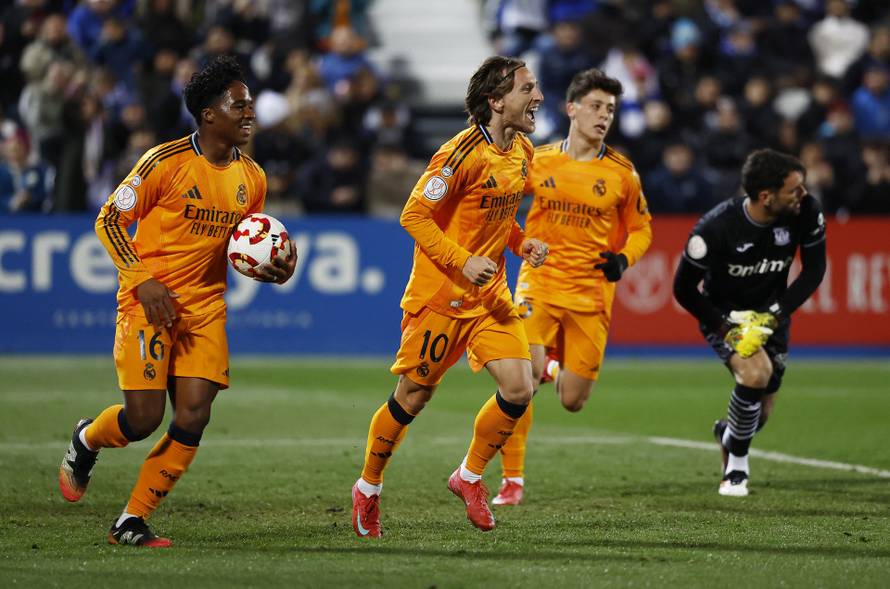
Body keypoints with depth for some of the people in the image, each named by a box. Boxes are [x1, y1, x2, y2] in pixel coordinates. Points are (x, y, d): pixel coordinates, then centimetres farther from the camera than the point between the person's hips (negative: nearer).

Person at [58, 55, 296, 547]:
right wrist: (143, 282, -17)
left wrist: (274, 270, -1)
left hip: (205, 308, 5)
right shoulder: (165, 163, -11)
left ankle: (131, 523, 4)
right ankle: (86, 441, 25)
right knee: (143, 418, -11)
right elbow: (109, 221, -6)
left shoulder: (251, 177, 7)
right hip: (150, 303, -5)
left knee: (192, 419, -6)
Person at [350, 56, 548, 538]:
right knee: (413, 397, 2)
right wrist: (462, 262, -24)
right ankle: (368, 489, 23)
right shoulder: (464, 153, -19)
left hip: (491, 296, 7)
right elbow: (414, 215, -17)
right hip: (439, 294, -7)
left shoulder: (523, 151, 6)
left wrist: (521, 243, 2)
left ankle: (470, 477, 15)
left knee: (519, 390, -7)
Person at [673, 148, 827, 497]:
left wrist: (774, 314, -18)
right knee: (757, 372, -31)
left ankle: (727, 433, 45)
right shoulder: (716, 227, -29)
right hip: (723, 314, -4)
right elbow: (683, 289, -18)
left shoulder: (807, 213, -20)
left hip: (770, 314, 4)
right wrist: (726, 327, -24)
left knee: (761, 413, 6)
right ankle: (737, 465, -8)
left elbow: (814, 270, -7)